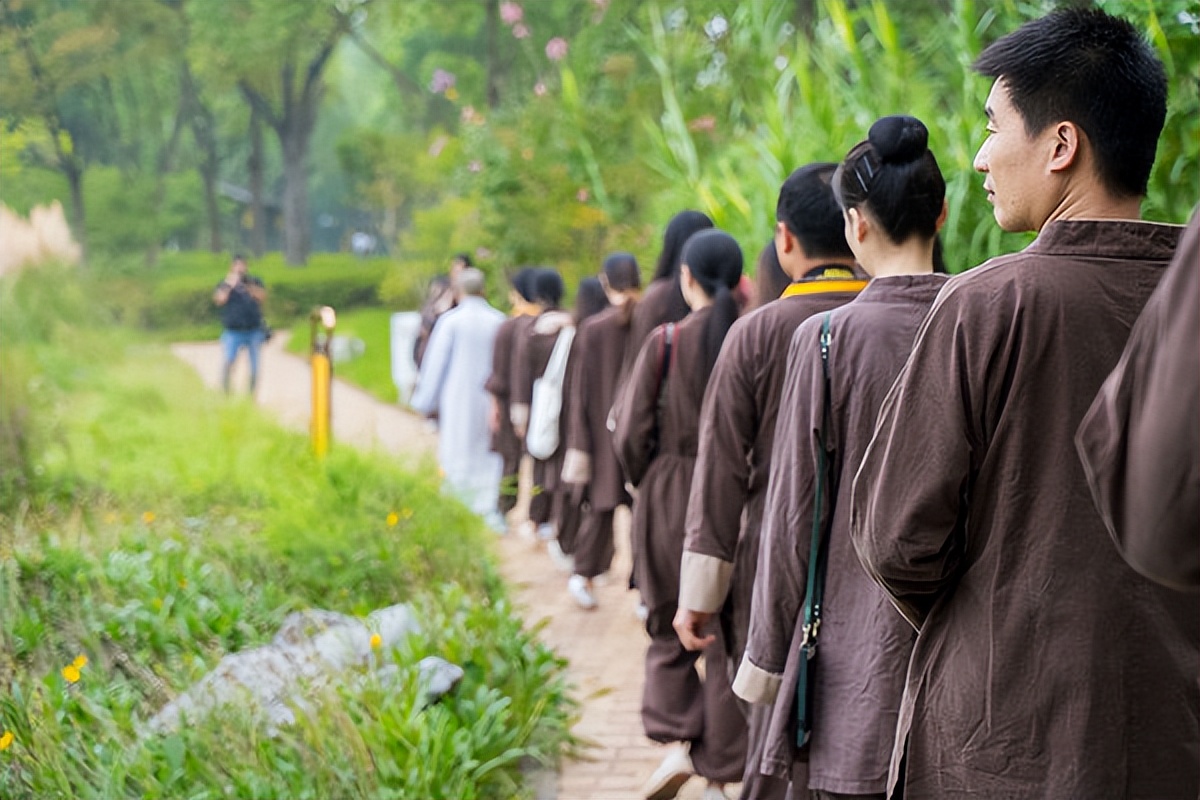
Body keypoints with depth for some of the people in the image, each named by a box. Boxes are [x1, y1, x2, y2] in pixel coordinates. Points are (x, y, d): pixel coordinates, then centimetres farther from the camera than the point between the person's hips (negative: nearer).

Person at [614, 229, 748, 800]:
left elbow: (630, 434, -8)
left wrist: (648, 483, 10)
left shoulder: (664, 342, -8)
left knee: (670, 631, 17)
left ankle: (678, 742, 2)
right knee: (728, 636, 9)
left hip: (671, 501, -1)